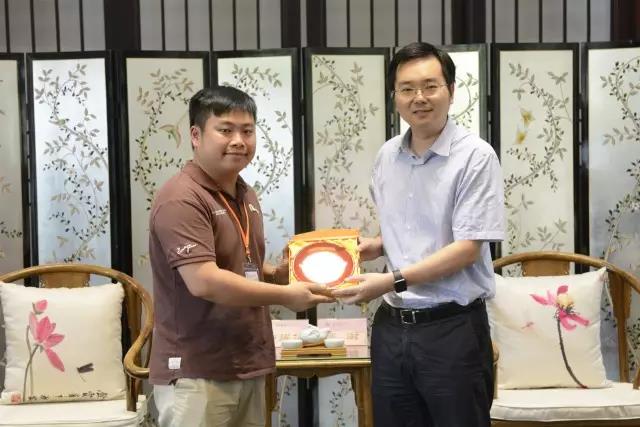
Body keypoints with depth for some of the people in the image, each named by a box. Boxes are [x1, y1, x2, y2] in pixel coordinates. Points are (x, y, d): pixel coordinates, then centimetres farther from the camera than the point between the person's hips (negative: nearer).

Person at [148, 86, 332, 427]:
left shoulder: (246, 196, 14)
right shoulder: (181, 198, -15)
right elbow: (204, 282, -24)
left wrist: (279, 273, 4)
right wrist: (284, 295, -18)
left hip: (247, 367, 8)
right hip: (196, 374, -8)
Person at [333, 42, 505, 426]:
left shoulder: (475, 156, -12)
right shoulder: (387, 156, 8)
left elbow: (467, 248, -16)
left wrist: (393, 281, -19)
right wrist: (378, 246, 4)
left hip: (453, 329, -6)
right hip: (392, 326, 6)